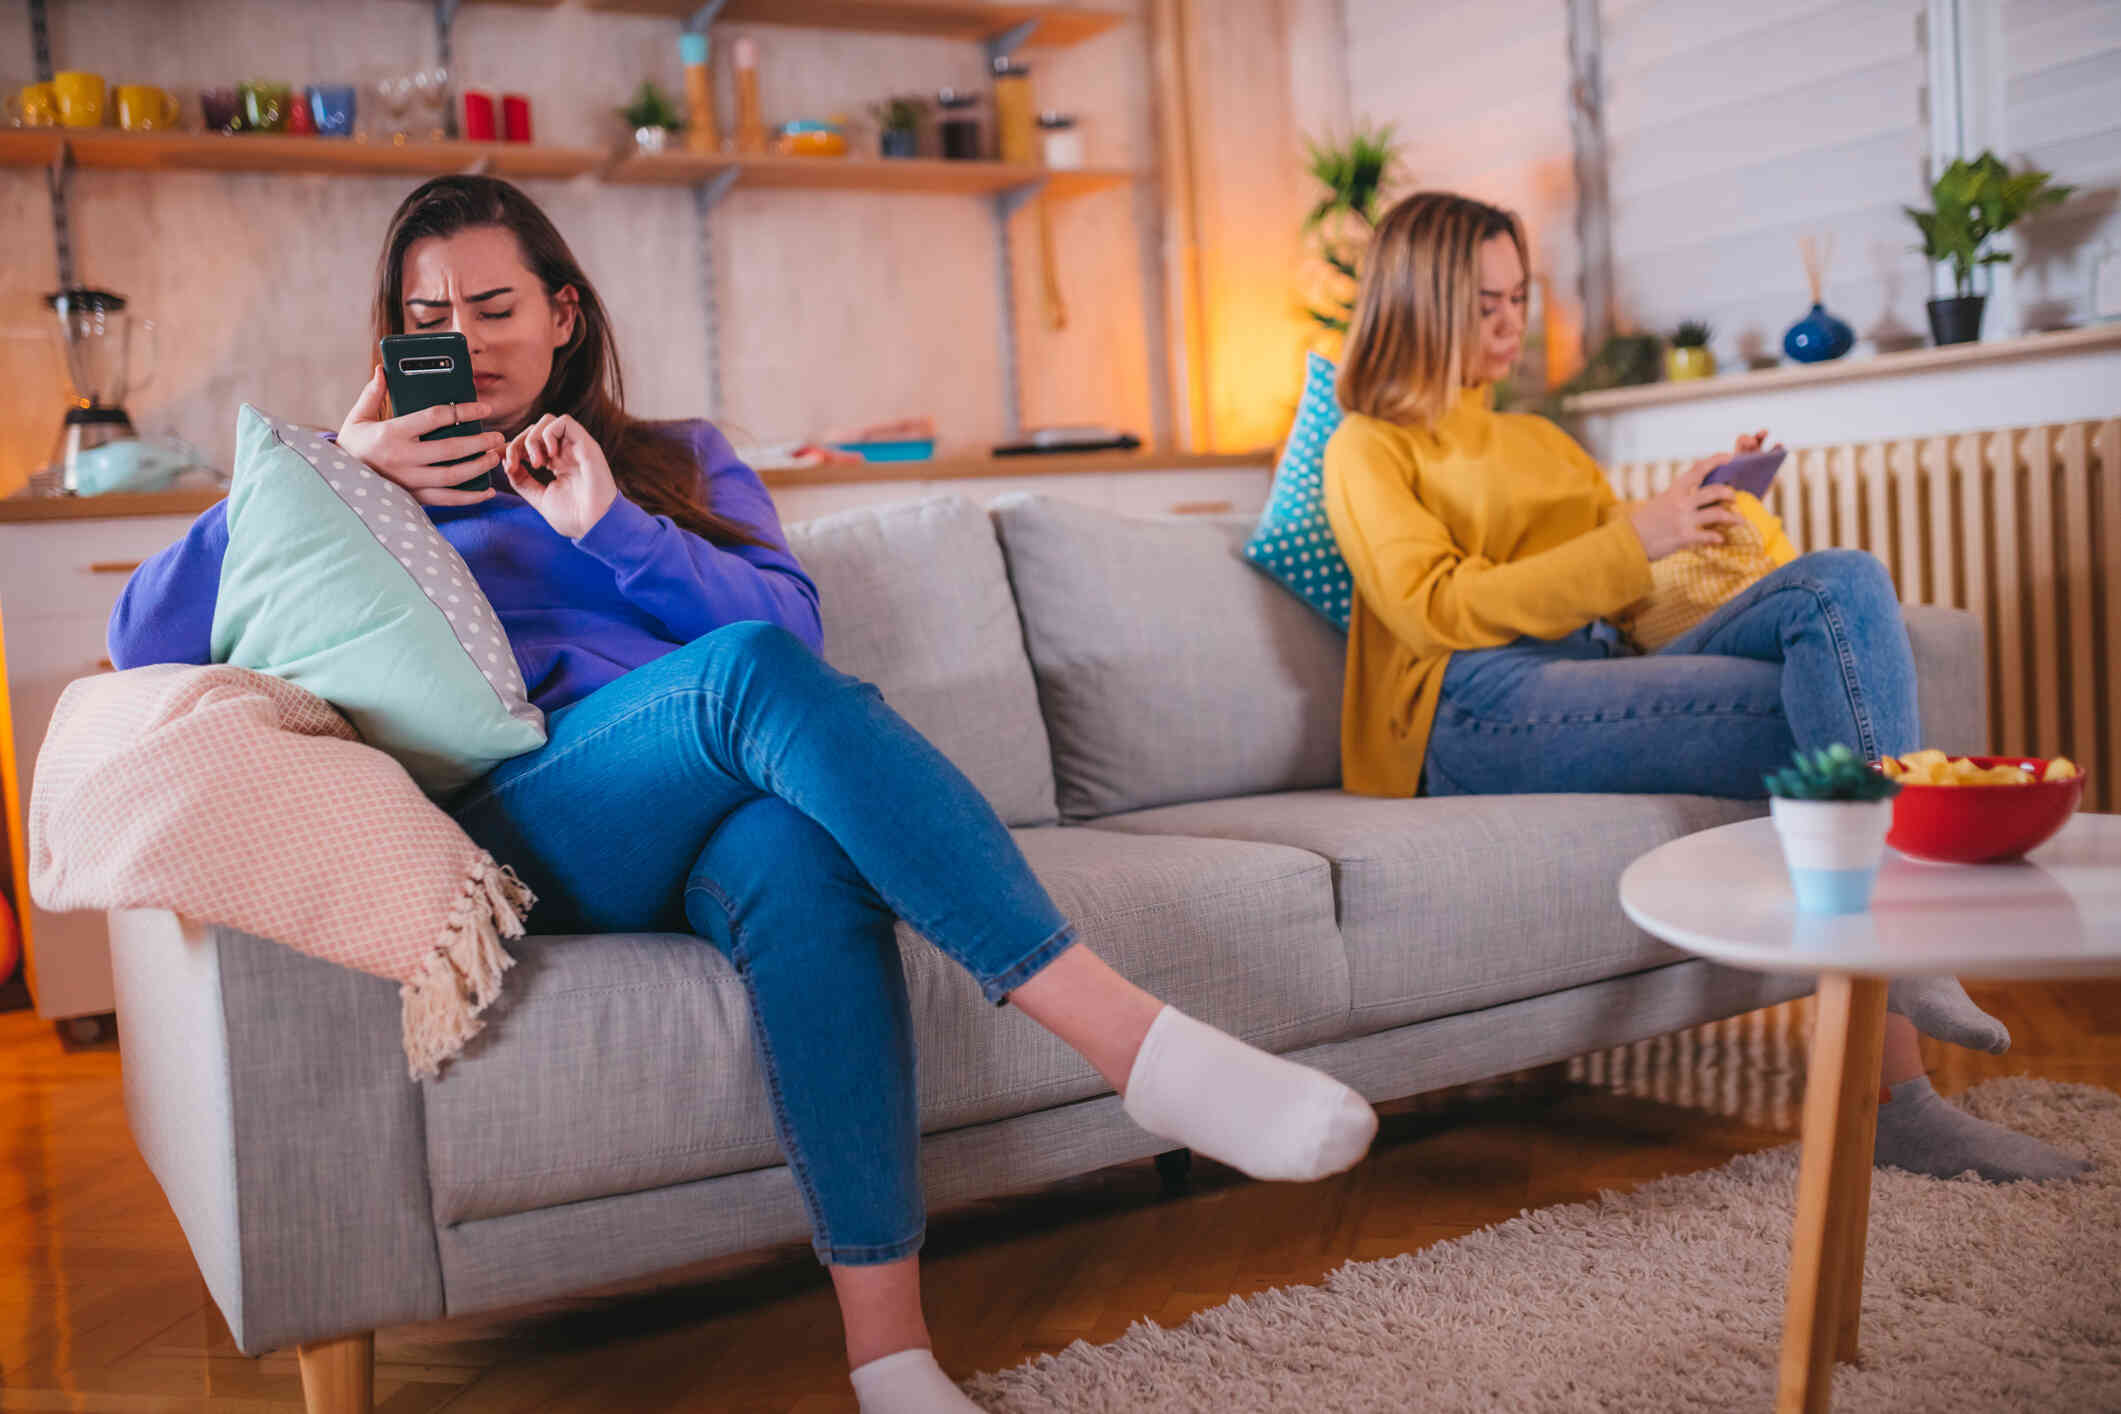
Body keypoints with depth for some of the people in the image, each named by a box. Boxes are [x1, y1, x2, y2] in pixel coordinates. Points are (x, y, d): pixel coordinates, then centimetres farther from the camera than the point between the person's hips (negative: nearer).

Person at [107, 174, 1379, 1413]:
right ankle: (1144, 1045, -45)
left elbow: (796, 617, 10)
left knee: (800, 858, -39)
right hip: (522, 834, -2)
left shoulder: (681, 458, 28)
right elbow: (145, 641, 14)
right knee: (752, 672, -35)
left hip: (705, 831, 2)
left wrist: (607, 524, -1)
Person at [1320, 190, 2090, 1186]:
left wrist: (1690, 505, 6)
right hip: (1478, 716, -6)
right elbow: (1436, 608, -8)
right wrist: (1632, 541, -12)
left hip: (1609, 677, 7)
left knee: (1843, 582, -20)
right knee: (1833, 720, -22)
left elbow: (1627, 585, 25)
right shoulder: (1367, 452, 10)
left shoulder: (1539, 440, 32)